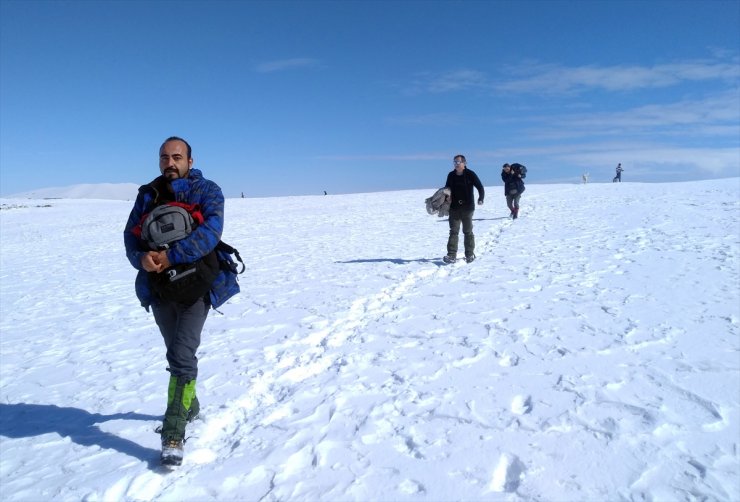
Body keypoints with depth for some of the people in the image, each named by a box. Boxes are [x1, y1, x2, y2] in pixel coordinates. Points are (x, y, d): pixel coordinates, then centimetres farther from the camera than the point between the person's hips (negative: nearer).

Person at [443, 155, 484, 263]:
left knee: (468, 232, 5)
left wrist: (480, 198, -19)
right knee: (453, 232, -1)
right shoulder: (451, 175, 8)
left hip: (467, 208, -3)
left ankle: (470, 254, 15)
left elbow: (480, 187, -5)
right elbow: (446, 189, 20)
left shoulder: (470, 174, -5)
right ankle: (451, 255, -4)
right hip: (454, 208, 3)